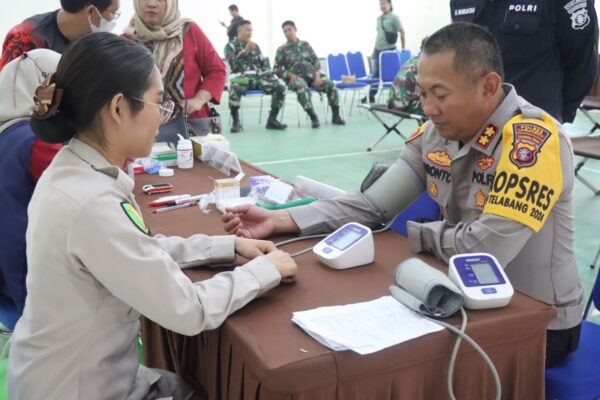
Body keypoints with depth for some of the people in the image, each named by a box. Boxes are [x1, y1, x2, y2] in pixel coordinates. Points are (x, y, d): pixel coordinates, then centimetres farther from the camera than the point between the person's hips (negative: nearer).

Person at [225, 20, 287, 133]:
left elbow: (264, 63, 17)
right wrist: (246, 51, -21)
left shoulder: (255, 46, 19)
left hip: (257, 77, 5)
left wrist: (272, 76, 0)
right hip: (241, 78, -5)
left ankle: (272, 120, -7)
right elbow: (233, 64, -13)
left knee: (280, 87, -15)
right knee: (235, 89, -41)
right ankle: (235, 121, -22)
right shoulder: (230, 46, 3)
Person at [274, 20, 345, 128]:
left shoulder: (306, 45, 13)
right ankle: (313, 117, -37)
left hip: (311, 75, 3)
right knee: (302, 87, -41)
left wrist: (317, 75, -8)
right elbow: (277, 69, 3)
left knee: (331, 85, -22)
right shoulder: (282, 50, 5)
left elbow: (316, 62, 12)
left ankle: (335, 116, -9)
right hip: (295, 77, -3)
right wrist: (290, 75, -15)